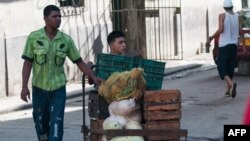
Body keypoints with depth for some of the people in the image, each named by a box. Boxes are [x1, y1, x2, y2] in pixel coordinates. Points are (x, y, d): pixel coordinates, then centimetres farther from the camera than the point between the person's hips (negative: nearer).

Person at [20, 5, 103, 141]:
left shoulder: (66, 40, -2)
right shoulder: (33, 37, -5)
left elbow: (79, 62, 4)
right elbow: (27, 63, -4)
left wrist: (94, 77, -7)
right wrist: (24, 86, -11)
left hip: (58, 89, 0)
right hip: (39, 88, 0)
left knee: (56, 123, -8)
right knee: (40, 123, 11)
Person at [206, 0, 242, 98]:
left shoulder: (222, 16, -6)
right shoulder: (238, 17, 4)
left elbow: (220, 29, -17)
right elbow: (240, 32, 1)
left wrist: (211, 38, -7)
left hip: (224, 45, -4)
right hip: (234, 45, 4)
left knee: (222, 67, -3)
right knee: (230, 67, 15)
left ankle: (231, 84, -29)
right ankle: (228, 90, 15)